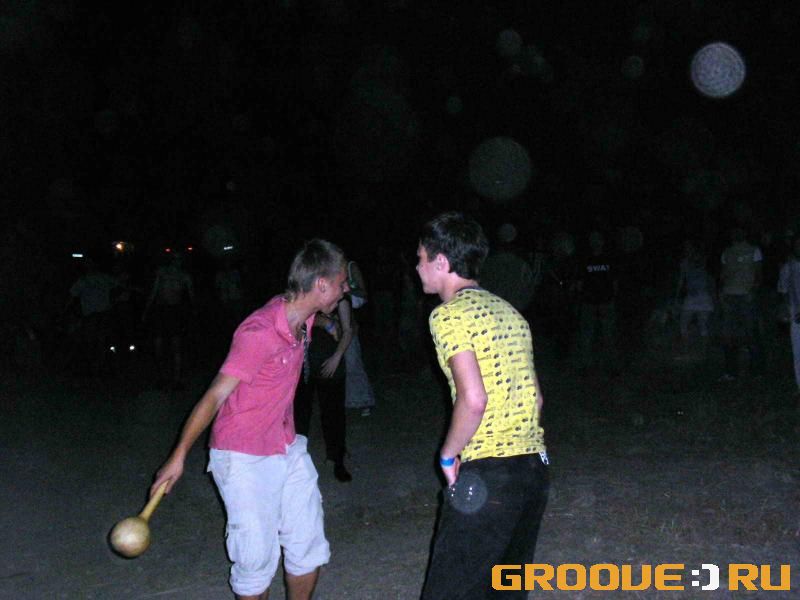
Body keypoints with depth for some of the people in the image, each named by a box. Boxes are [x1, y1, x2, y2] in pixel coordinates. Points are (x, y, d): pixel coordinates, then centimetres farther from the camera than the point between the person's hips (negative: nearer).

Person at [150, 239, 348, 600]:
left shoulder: (303, 319, -2)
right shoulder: (260, 332, -26)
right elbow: (215, 395, -23)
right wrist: (179, 455, -22)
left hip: (288, 449, 8)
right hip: (244, 458, -8)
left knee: (309, 547, 13)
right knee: (257, 559, -1)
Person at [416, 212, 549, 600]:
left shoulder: (449, 314, -10)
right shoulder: (508, 311, 15)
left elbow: (473, 400, -21)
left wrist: (448, 455, -8)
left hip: (487, 475, -8)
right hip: (535, 465, 9)